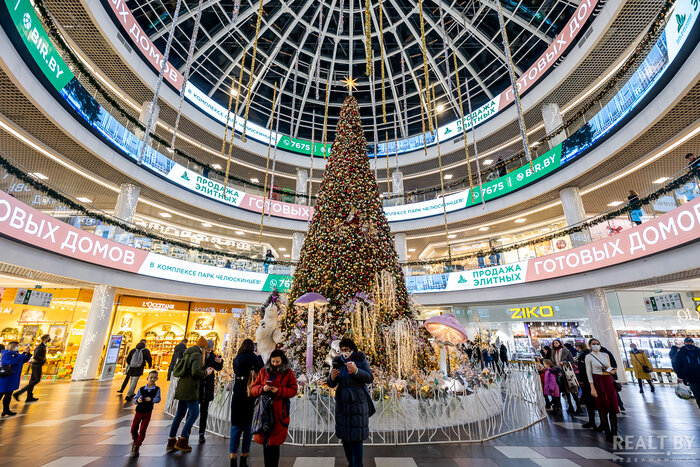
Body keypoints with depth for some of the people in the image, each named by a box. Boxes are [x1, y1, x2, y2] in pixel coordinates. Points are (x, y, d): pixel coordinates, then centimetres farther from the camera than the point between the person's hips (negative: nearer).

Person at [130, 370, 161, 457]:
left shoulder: (157, 389, -10)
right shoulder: (142, 389, -6)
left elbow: (158, 399, -18)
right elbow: (135, 399, -5)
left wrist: (151, 399, -37)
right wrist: (138, 400, -28)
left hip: (148, 412, -2)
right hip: (139, 411, 2)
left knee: (142, 431, 1)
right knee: (133, 429, 15)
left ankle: (136, 448, 18)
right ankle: (135, 441, 44)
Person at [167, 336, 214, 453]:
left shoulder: (188, 354, 16)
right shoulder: (197, 355, -14)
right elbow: (195, 372, -25)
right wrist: (206, 372, -7)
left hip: (182, 388, 10)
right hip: (190, 389, -10)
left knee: (180, 413, 16)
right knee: (194, 413, -2)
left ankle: (171, 441, 22)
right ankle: (181, 441, 1)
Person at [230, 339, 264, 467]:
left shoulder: (236, 359, 2)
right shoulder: (253, 357, -9)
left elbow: (236, 371, 16)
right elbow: (261, 370, 0)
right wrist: (258, 356, 5)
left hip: (238, 395, 3)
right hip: (251, 395, -3)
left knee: (236, 427, 12)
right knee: (248, 427, 10)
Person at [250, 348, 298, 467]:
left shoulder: (288, 373, 0)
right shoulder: (263, 371, 7)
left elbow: (293, 390, -3)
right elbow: (253, 388, 8)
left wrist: (278, 391, -16)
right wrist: (262, 389, -14)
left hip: (279, 412, -2)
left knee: (274, 443, 2)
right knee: (265, 441, 7)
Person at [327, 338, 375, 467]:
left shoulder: (360, 360, -11)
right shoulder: (338, 363, -1)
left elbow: (370, 378, -17)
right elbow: (331, 384, 1)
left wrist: (356, 370, -33)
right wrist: (332, 377, -23)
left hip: (357, 402, -4)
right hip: (342, 403, 4)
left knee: (356, 437, -4)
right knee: (344, 434, 12)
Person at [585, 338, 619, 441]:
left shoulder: (605, 355, 8)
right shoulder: (589, 356, -5)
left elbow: (609, 368, 17)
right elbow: (589, 372, -7)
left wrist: (612, 371, -7)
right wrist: (592, 388, -12)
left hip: (608, 380, 4)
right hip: (598, 381, -4)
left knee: (613, 406, 2)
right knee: (602, 407, 3)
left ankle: (614, 432, 10)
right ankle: (607, 432, 12)